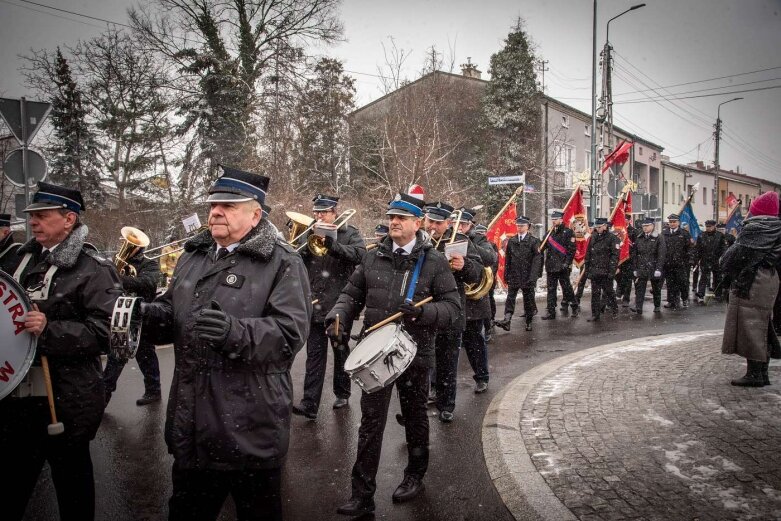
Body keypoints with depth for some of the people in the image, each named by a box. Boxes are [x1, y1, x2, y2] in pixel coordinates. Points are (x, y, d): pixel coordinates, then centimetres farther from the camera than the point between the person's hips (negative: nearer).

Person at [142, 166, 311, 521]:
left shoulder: (282, 264, -10)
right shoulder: (193, 257, 11)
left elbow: (290, 332, -20)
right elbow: (174, 314, 20)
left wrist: (235, 332, -35)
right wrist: (156, 315, -3)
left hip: (250, 428, -6)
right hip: (191, 424, 7)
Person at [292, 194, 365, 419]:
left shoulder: (348, 233, 0)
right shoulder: (309, 234, 10)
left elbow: (360, 254, -19)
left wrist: (333, 244, -30)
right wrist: (308, 245, -16)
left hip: (340, 305, -2)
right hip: (314, 305, 2)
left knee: (341, 351, 13)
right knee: (314, 355, 0)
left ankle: (342, 393, 30)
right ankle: (310, 403, 0)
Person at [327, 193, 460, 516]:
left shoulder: (434, 261, -6)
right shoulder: (373, 258, 3)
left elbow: (452, 308, -9)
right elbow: (352, 294, 9)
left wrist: (422, 311, -27)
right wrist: (338, 317, -10)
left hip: (415, 353, -2)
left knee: (415, 418, 17)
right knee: (370, 424, 4)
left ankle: (415, 477, 39)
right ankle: (362, 495, 15)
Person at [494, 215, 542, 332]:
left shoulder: (533, 241, -2)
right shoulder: (511, 241, 9)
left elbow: (537, 259, -8)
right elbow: (507, 259, 11)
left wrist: (533, 276, -16)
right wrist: (506, 275, 6)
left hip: (528, 276, -3)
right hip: (514, 275, 3)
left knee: (528, 299, 6)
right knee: (510, 297, -7)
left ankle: (529, 322, 16)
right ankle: (507, 320, -13)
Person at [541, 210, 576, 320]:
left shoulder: (568, 232, -5)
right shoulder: (550, 233, 14)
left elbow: (572, 249, -10)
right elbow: (543, 246, 18)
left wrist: (567, 263, -15)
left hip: (562, 267, -6)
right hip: (551, 266, 6)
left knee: (566, 288, 2)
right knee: (551, 289, 6)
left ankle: (574, 307, 21)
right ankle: (551, 312, 10)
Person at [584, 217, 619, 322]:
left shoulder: (612, 238, -6)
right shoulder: (593, 238, 11)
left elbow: (615, 255, -10)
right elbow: (588, 254, 15)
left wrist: (612, 271, -15)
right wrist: (587, 269, 10)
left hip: (605, 272, -5)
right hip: (594, 271, 5)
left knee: (608, 292, 8)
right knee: (595, 294, 6)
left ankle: (614, 309, 30)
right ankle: (595, 315, 11)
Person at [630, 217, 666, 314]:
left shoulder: (658, 239, -2)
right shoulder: (638, 238, 9)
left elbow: (661, 255, -8)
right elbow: (634, 254, 10)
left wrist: (658, 269, -15)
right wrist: (634, 268, 5)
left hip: (653, 268, -2)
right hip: (641, 268, 2)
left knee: (656, 289, 11)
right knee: (639, 288, -7)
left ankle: (657, 306, 26)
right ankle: (638, 307, -11)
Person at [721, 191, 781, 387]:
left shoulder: (753, 229, -15)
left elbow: (739, 254, -15)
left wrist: (723, 263, 4)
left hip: (750, 284, -9)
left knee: (749, 326, -4)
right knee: (762, 327, 13)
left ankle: (754, 373, -3)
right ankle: (762, 372, 19)